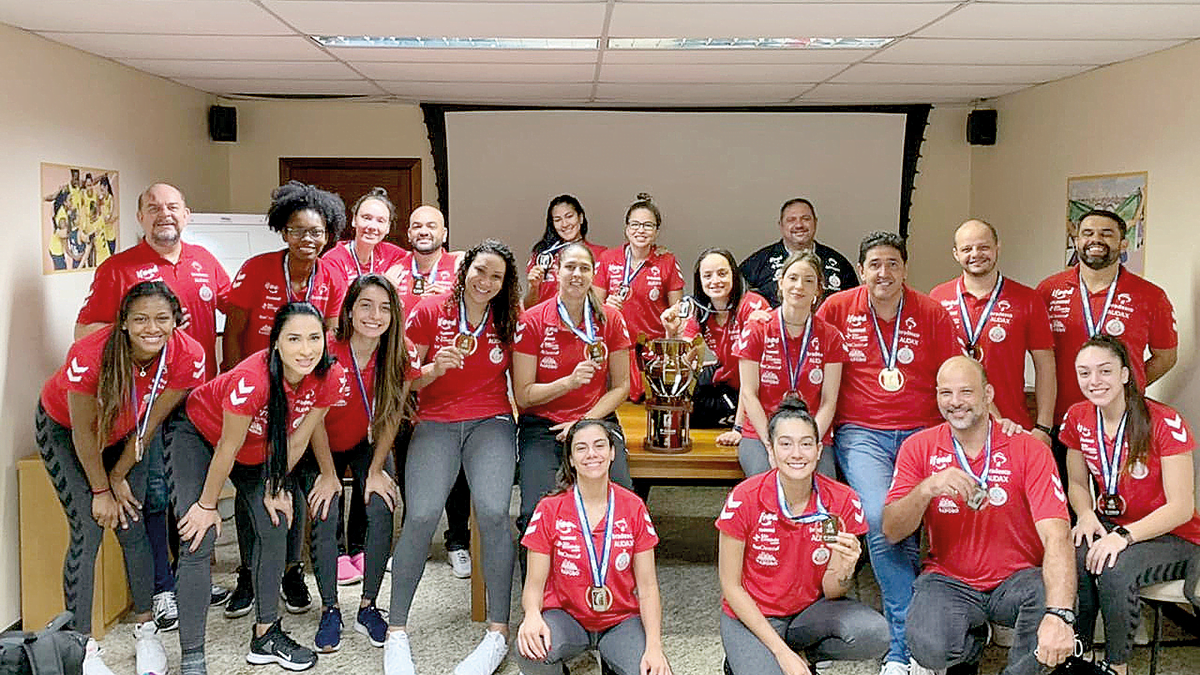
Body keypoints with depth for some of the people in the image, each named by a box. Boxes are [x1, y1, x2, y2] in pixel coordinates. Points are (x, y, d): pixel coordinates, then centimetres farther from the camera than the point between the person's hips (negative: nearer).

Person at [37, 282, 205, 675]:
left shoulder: (188, 358, -27)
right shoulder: (90, 356, -37)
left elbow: (150, 422, -13)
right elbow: (84, 431, -23)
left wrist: (119, 476, -5)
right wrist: (101, 491, -13)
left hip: (123, 435, 3)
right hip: (63, 429, -3)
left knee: (133, 528, -1)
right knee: (89, 531, -10)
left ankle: (145, 628, 16)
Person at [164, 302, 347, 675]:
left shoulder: (330, 379, -24)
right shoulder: (251, 379, -40)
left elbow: (297, 438, -9)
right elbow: (227, 449, -26)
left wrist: (276, 487, 0)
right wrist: (207, 505, -14)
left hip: (258, 447, 6)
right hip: (197, 431, -5)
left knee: (274, 527, 0)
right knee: (198, 540, -13)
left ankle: (266, 634, 16)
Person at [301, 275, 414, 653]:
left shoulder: (398, 358, -20)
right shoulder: (327, 353, -28)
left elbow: (390, 418, -8)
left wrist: (376, 471, -7)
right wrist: (328, 474, -11)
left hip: (369, 445, 2)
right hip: (322, 448, -2)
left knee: (381, 511, -17)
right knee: (324, 517, -18)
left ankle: (368, 607, -2)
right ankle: (329, 611, -2)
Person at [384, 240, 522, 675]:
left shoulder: (509, 320, 9)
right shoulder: (431, 311, 4)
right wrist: (435, 368, -13)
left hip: (491, 422, 1)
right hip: (435, 423, 0)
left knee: (492, 512, -26)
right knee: (421, 516, -23)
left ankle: (498, 631, -13)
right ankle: (397, 631, -7)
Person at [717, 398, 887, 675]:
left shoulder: (843, 502, -11)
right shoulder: (744, 499, -18)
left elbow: (831, 594, -5)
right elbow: (731, 586, -11)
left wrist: (842, 570, -29)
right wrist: (781, 651, -16)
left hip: (809, 612, 3)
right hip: (751, 616, -2)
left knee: (874, 635, -25)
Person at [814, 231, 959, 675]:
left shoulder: (931, 314, 9)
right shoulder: (837, 308, 7)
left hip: (920, 433, 1)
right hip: (860, 433, -1)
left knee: (906, 524, -20)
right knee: (881, 519, -25)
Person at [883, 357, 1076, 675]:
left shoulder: (1029, 451, -9)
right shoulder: (919, 448, -2)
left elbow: (1055, 535, -23)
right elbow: (891, 531, -7)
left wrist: (1059, 615, -39)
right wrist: (927, 489, -28)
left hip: (1017, 578, -1)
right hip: (948, 580, 1)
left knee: (1051, 597, -34)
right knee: (929, 648, -28)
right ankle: (973, 641, 11)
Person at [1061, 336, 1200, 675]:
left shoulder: (1165, 424, -19)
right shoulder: (1077, 419, -1)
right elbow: (1078, 483, 11)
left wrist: (1124, 535, -31)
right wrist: (1086, 515, -12)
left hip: (1173, 537, -4)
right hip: (1110, 527, 4)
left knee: (1114, 569, -34)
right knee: (1073, 559, -30)